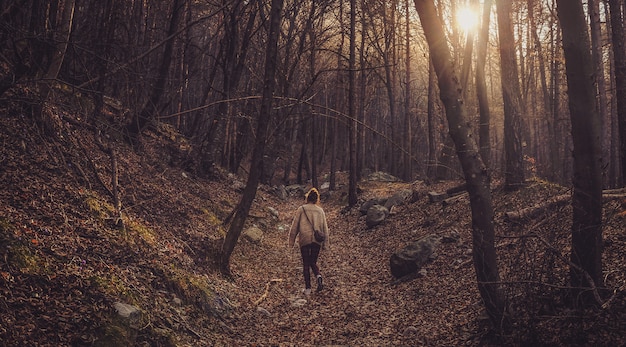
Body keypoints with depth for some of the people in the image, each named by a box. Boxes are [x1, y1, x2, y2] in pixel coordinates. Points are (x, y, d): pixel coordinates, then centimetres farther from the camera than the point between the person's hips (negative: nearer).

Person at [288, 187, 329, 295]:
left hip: (304, 240, -2)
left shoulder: (301, 209, -1)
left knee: (306, 264, 8)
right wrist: (325, 243, 16)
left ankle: (308, 288, 7)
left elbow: (294, 226, 0)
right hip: (317, 240, 2)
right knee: (313, 262, 17)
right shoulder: (320, 210, 7)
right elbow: (325, 228, 10)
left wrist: (291, 243, 6)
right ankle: (318, 275, -12)